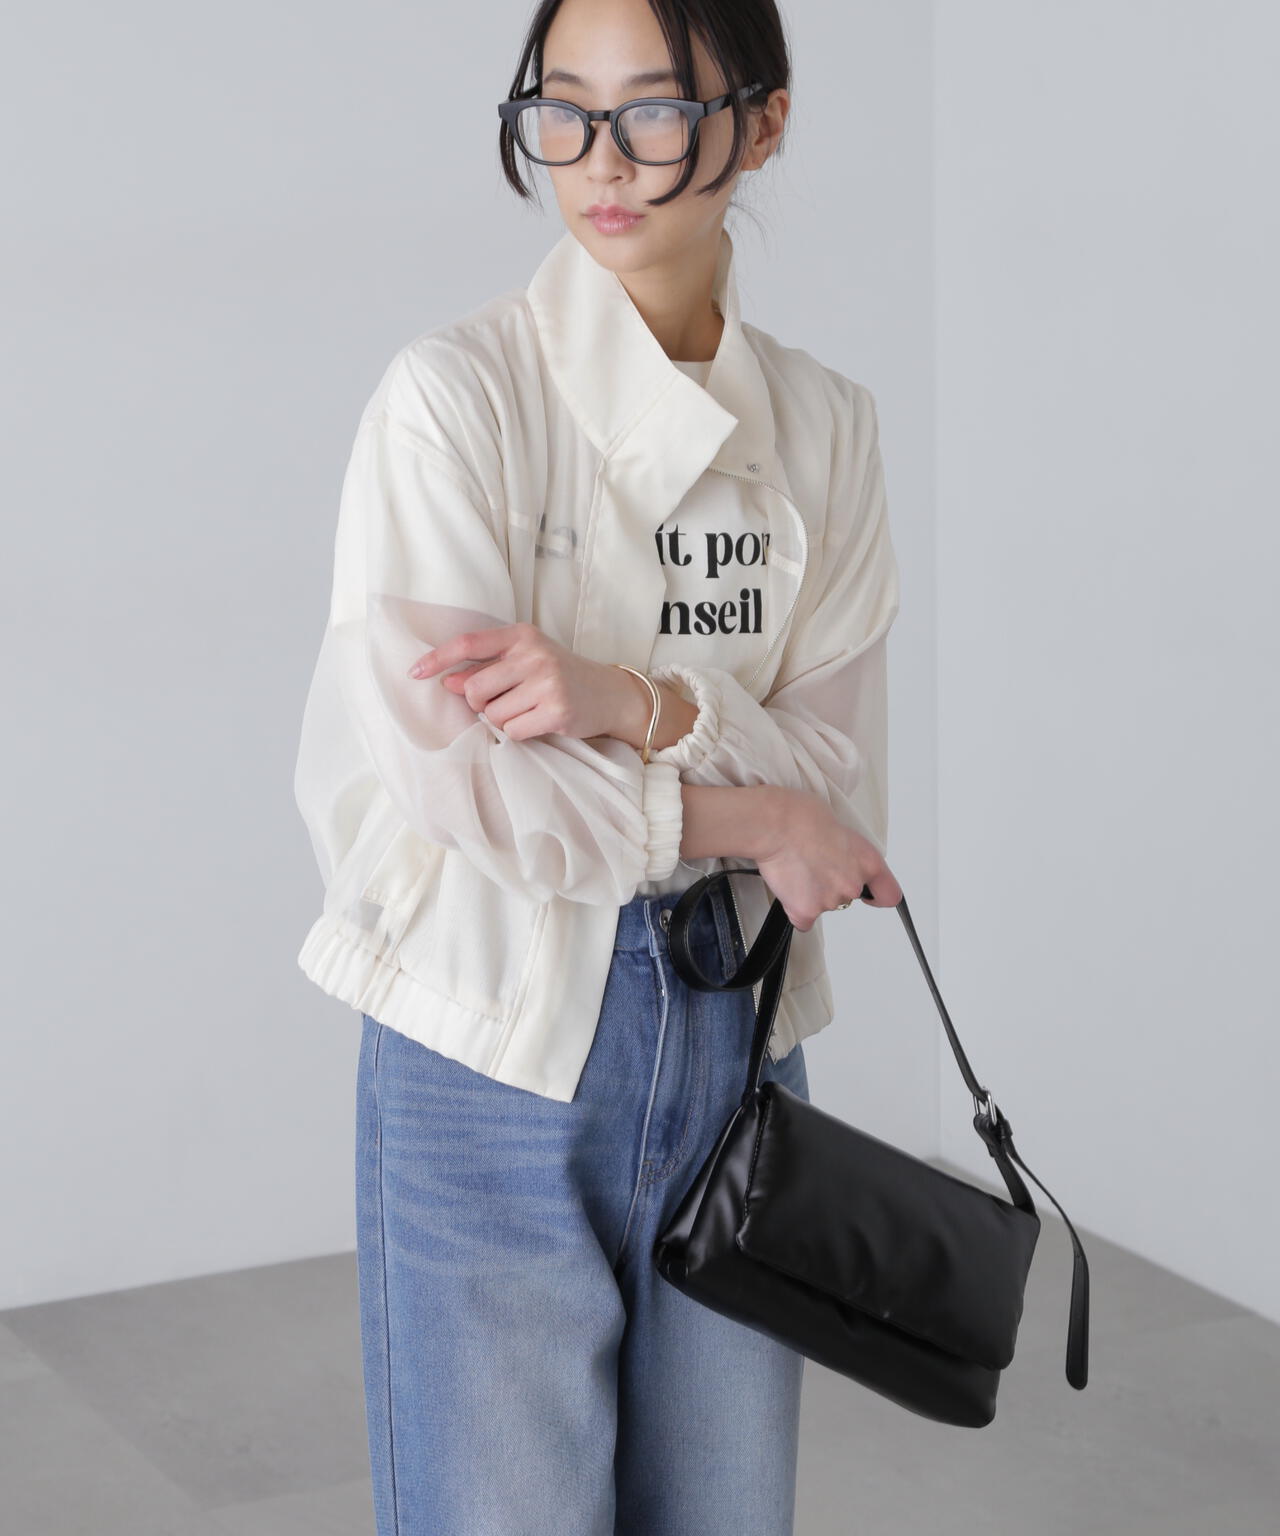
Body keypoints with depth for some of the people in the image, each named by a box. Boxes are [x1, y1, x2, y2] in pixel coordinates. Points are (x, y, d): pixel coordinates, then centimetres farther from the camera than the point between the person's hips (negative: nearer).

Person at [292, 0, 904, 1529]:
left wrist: (632, 702, -20)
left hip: (732, 1031, 5)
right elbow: (443, 772, -18)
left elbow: (838, 768, -2)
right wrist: (737, 813, -10)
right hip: (495, 1042, -4)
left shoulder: (822, 425, 5)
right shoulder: (453, 395, -10)